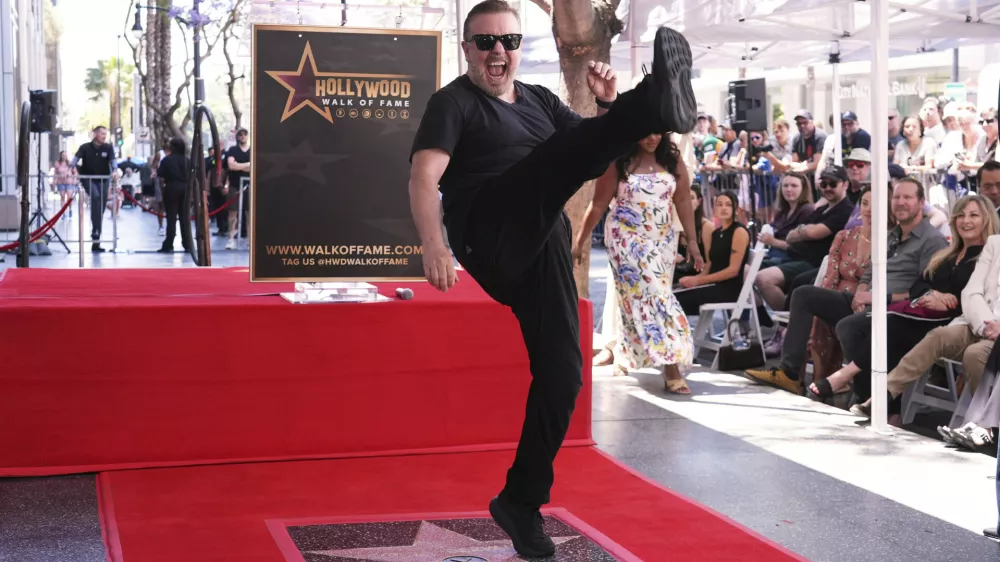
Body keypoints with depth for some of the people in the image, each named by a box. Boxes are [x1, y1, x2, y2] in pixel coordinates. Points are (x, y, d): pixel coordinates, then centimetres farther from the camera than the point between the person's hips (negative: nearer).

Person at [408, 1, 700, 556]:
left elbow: (596, 156, 21)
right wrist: (432, 243, -30)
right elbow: (424, 177, -13)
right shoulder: (452, 103, 3)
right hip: (490, 237, -6)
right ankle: (654, 103, -58)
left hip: (542, 246, 6)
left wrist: (609, 107, 1)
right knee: (560, 151, -28)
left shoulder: (539, 100, 23)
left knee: (561, 371, -1)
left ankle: (521, 500, 12)